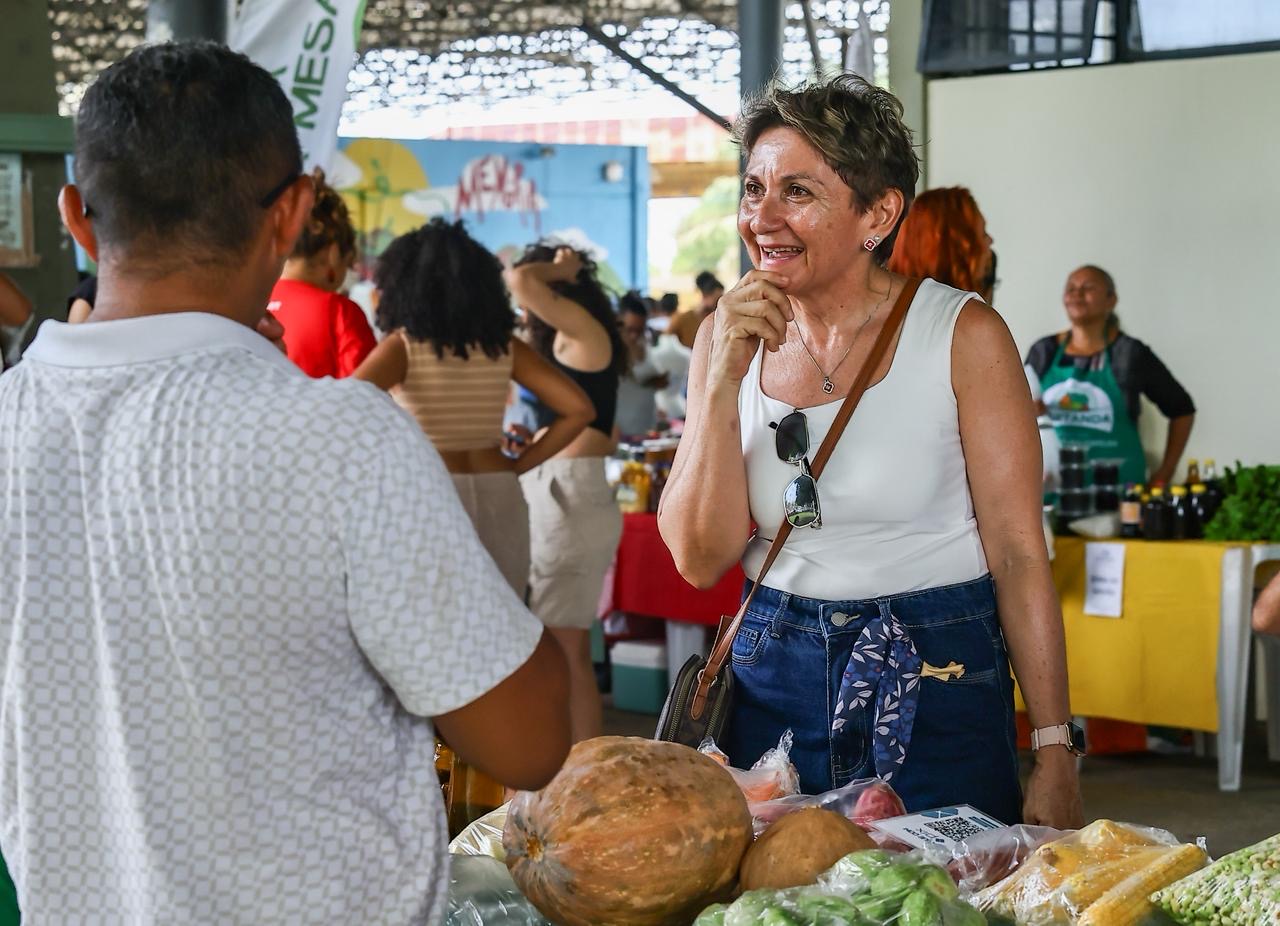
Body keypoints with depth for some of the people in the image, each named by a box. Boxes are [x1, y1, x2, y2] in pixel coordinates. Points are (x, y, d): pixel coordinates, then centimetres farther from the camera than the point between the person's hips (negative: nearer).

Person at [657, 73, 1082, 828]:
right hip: (772, 682, 3)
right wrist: (724, 377, -15)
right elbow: (702, 558, -5)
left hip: (936, 686, -3)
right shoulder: (729, 337, 2)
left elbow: (1018, 553, -9)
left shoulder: (960, 335, -9)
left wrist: (1056, 753, -12)